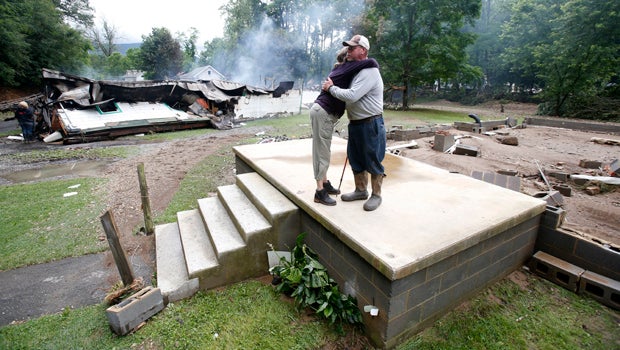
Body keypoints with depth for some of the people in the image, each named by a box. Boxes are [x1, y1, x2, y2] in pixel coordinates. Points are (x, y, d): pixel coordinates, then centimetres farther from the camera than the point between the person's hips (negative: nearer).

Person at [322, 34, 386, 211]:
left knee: (373, 161, 2)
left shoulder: (369, 72, -17)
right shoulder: (355, 70, 14)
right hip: (355, 123, 10)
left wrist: (331, 87, -13)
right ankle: (361, 190, 31)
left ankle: (376, 195, 17)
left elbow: (351, 96, -27)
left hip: (371, 124, -10)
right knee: (356, 159, 15)